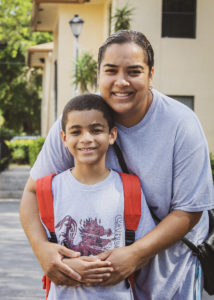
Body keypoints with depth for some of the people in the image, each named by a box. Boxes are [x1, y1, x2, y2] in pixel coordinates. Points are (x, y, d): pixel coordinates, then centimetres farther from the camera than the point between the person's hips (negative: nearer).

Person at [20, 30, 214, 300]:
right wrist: (41, 247, -31)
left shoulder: (182, 125, -21)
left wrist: (136, 255, -31)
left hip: (170, 252, -1)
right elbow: (34, 190, -11)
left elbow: (189, 211, -18)